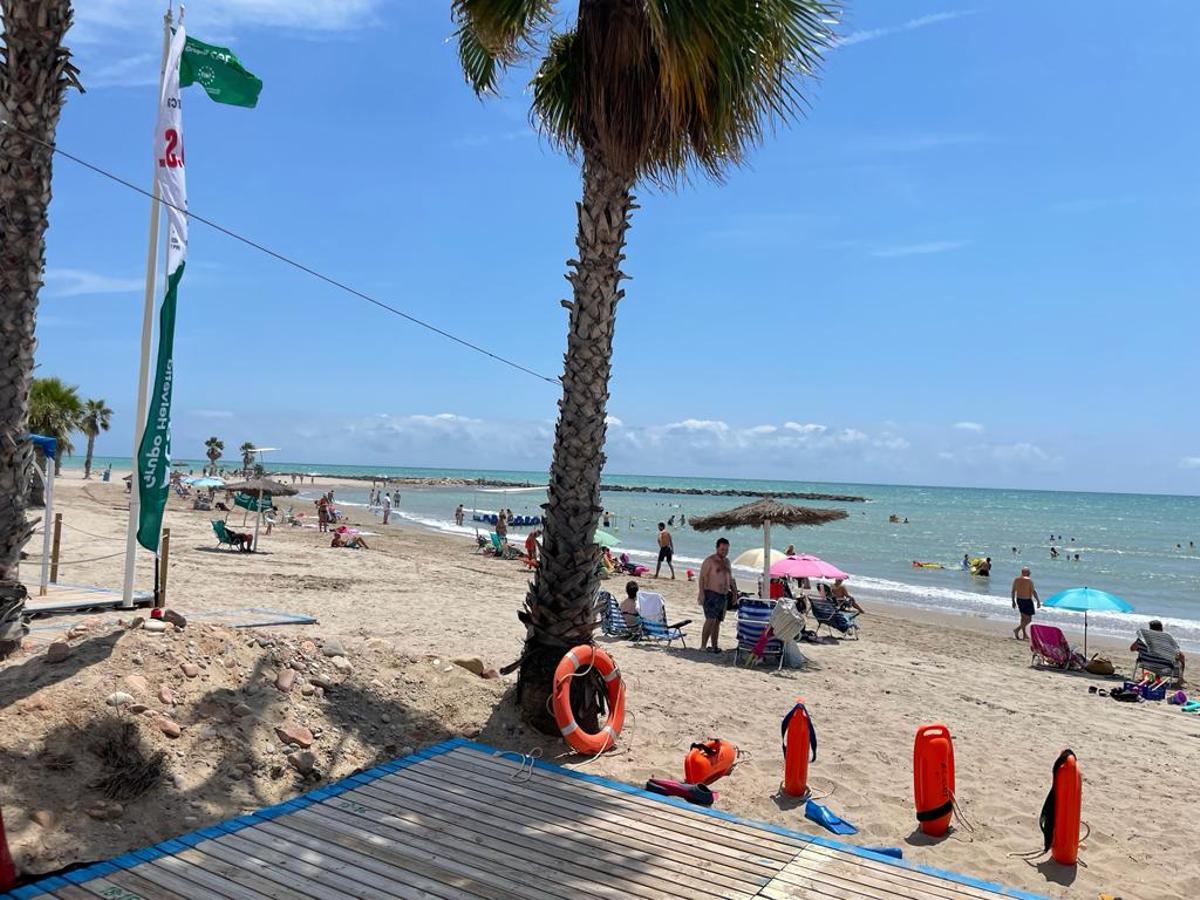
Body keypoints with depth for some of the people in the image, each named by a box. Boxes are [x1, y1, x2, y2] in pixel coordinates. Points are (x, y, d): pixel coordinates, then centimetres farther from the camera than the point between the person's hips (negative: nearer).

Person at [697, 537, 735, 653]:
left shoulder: (727, 561, 17)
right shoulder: (710, 561, -6)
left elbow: (730, 578, 25)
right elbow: (702, 577, -11)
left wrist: (734, 591, 16)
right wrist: (701, 593, -20)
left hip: (724, 596, 7)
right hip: (711, 594, -7)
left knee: (718, 621, 10)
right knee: (711, 620, -17)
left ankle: (714, 646, 16)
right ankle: (703, 646, -17)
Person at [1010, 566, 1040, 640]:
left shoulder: (1016, 579, 3)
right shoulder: (1029, 580, -15)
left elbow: (1013, 591, 7)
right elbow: (1033, 592, -14)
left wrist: (1013, 601, 15)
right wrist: (1038, 601, -6)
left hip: (1019, 600, 6)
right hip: (1027, 601, -6)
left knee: (1023, 618, 18)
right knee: (1028, 619, 3)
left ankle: (1024, 634, 21)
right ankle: (1017, 629, -14)